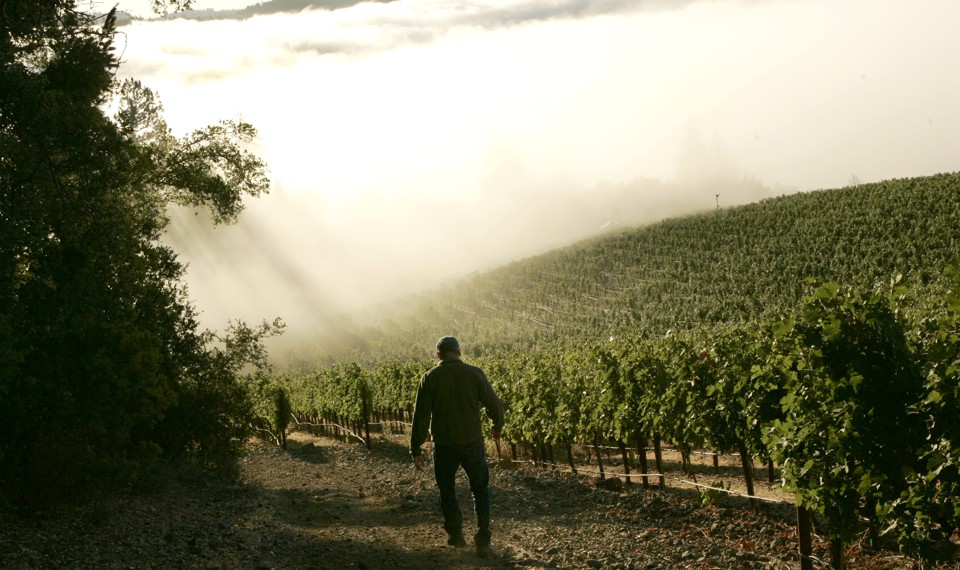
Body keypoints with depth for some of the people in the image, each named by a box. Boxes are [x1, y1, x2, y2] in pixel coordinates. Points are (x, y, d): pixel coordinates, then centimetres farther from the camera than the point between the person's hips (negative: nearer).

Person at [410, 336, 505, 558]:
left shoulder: (430, 377, -6)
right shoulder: (474, 373, -7)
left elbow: (421, 415, -7)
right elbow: (494, 404, -3)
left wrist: (416, 449, -1)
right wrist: (498, 427, 18)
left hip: (444, 445, 0)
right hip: (472, 442, 0)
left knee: (447, 490, 23)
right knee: (481, 490, 15)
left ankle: (455, 534, 32)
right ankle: (483, 540, 4)